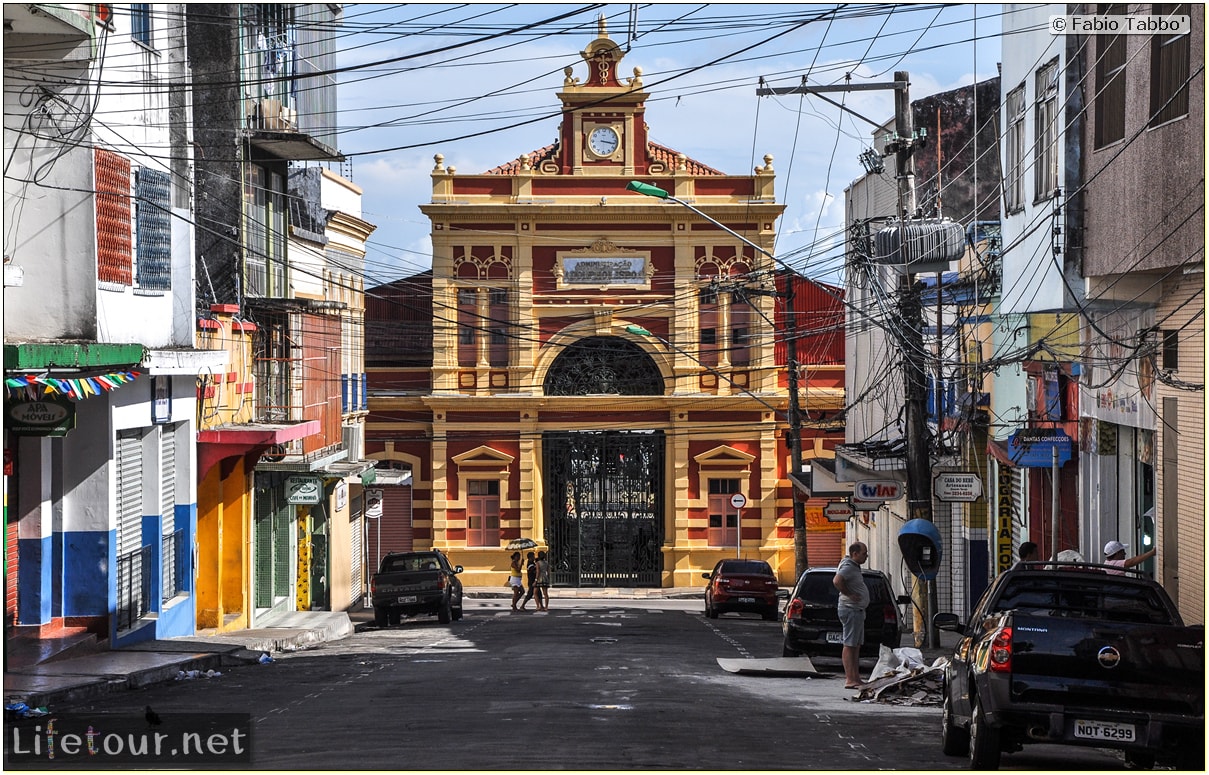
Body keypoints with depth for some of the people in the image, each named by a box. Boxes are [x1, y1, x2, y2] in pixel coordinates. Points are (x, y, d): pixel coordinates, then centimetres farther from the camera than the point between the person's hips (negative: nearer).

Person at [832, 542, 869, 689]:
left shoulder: (854, 566, 16)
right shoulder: (848, 567, -16)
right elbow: (837, 581, -33)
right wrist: (849, 595, -23)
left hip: (858, 610, 11)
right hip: (851, 609, -11)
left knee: (856, 645, 13)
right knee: (849, 645, -10)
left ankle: (856, 678, 17)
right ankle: (849, 680, -12)